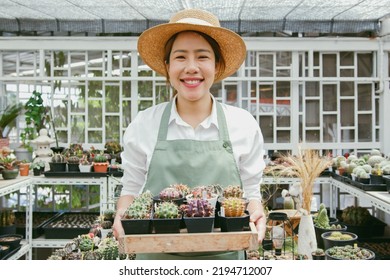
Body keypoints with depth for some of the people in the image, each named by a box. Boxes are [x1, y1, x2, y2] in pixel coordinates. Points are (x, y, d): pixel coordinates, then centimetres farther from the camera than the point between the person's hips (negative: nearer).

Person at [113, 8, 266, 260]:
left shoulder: (245, 125, -4)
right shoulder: (143, 125, -4)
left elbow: (251, 193, 3)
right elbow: (131, 190, 5)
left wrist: (256, 210, -17)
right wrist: (123, 213, -15)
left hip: (223, 255, 0)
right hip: (157, 255, 0)